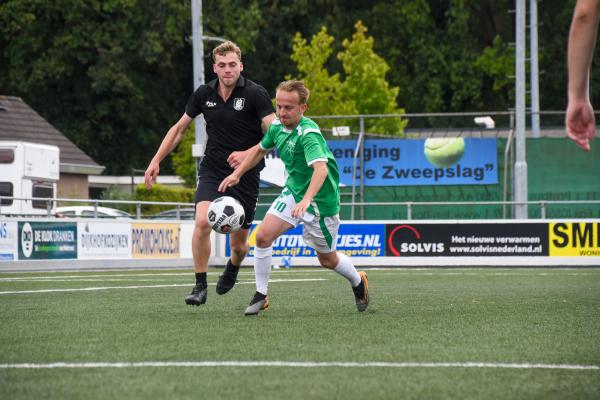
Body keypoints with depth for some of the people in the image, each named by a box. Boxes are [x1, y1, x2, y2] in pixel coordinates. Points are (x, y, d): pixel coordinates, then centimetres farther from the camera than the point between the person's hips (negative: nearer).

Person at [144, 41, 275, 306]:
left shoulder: (255, 94, -11)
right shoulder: (204, 94, 1)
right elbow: (179, 128, 14)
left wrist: (248, 154, -31)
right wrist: (156, 160, 9)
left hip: (245, 175, -2)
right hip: (212, 171, 2)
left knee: (238, 244, 5)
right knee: (203, 222, -25)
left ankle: (233, 267, 43)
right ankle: (200, 286, -12)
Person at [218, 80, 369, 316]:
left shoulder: (308, 133, -28)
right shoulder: (277, 127, -4)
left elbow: (321, 169, -42)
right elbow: (260, 149, 18)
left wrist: (307, 200, -55)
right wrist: (237, 174, 15)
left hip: (320, 200, -6)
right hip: (293, 191, 6)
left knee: (327, 260, 10)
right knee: (263, 236, -13)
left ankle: (358, 282, 41)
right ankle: (260, 296, -1)